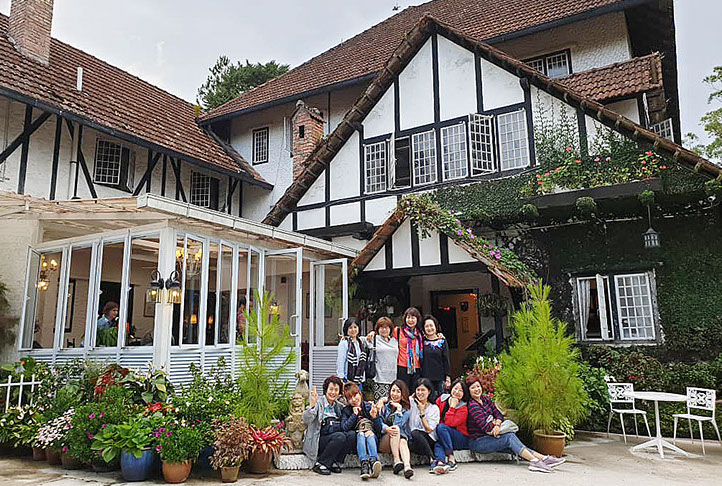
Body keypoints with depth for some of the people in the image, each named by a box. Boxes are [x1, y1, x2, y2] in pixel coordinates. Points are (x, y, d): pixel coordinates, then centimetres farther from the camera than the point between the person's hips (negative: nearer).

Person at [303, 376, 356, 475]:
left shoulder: (339, 405, 18)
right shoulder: (318, 402, -1)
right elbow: (306, 420, -17)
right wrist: (312, 405, -33)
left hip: (337, 440, 5)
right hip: (319, 441, -5)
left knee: (352, 434, -21)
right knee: (340, 436, -31)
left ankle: (334, 462, -11)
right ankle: (319, 464, -17)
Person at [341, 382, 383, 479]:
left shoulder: (370, 407, 5)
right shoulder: (346, 411, 7)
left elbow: (379, 430, 3)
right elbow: (344, 428, -9)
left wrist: (375, 417, -15)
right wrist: (354, 415, -13)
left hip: (372, 439, 0)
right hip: (356, 439, 0)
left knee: (371, 435, -31)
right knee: (361, 434, -31)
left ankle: (373, 460, -56)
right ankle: (364, 463, -52)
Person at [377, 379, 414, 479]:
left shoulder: (406, 409, 9)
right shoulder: (384, 404, 10)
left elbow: (398, 424, -7)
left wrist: (399, 409, -9)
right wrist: (386, 428, -22)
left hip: (401, 438, 0)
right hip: (383, 440, 0)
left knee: (403, 442, -34)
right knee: (395, 430, -31)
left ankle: (407, 466, -55)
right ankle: (396, 461, -40)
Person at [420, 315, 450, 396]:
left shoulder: (442, 341, 6)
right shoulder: (422, 341, 6)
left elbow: (446, 359, 6)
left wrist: (447, 377, 2)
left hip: (439, 378, 0)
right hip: (425, 378, 0)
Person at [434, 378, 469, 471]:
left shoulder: (463, 408, -8)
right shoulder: (442, 399, 5)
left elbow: (449, 423, -20)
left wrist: (452, 407, -17)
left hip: (461, 440, -3)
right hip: (440, 436, 3)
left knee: (441, 427, -29)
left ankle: (451, 458, -32)